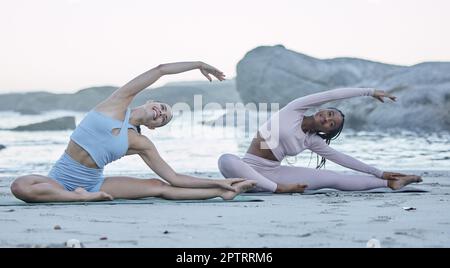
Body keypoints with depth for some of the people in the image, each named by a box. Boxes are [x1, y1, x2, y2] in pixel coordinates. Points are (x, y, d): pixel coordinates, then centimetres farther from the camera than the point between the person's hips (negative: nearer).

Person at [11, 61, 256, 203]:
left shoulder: (141, 144, 5)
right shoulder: (120, 101, -2)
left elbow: (174, 178, 7)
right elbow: (160, 70, -3)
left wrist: (218, 183, 4)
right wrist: (199, 64, 5)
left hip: (93, 184, 3)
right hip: (61, 180, -2)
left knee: (158, 187, -12)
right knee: (20, 186, -36)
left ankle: (222, 192, -7)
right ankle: (83, 197, -23)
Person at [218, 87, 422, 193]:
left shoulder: (312, 141, 7)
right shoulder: (295, 110, -6)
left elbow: (341, 158, 16)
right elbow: (334, 95, -9)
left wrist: (378, 172, 17)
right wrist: (370, 92, -6)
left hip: (273, 173, 4)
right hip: (249, 168, -4)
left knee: (331, 178, -9)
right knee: (226, 160, -43)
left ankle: (389, 183, -5)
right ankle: (276, 188, -42)